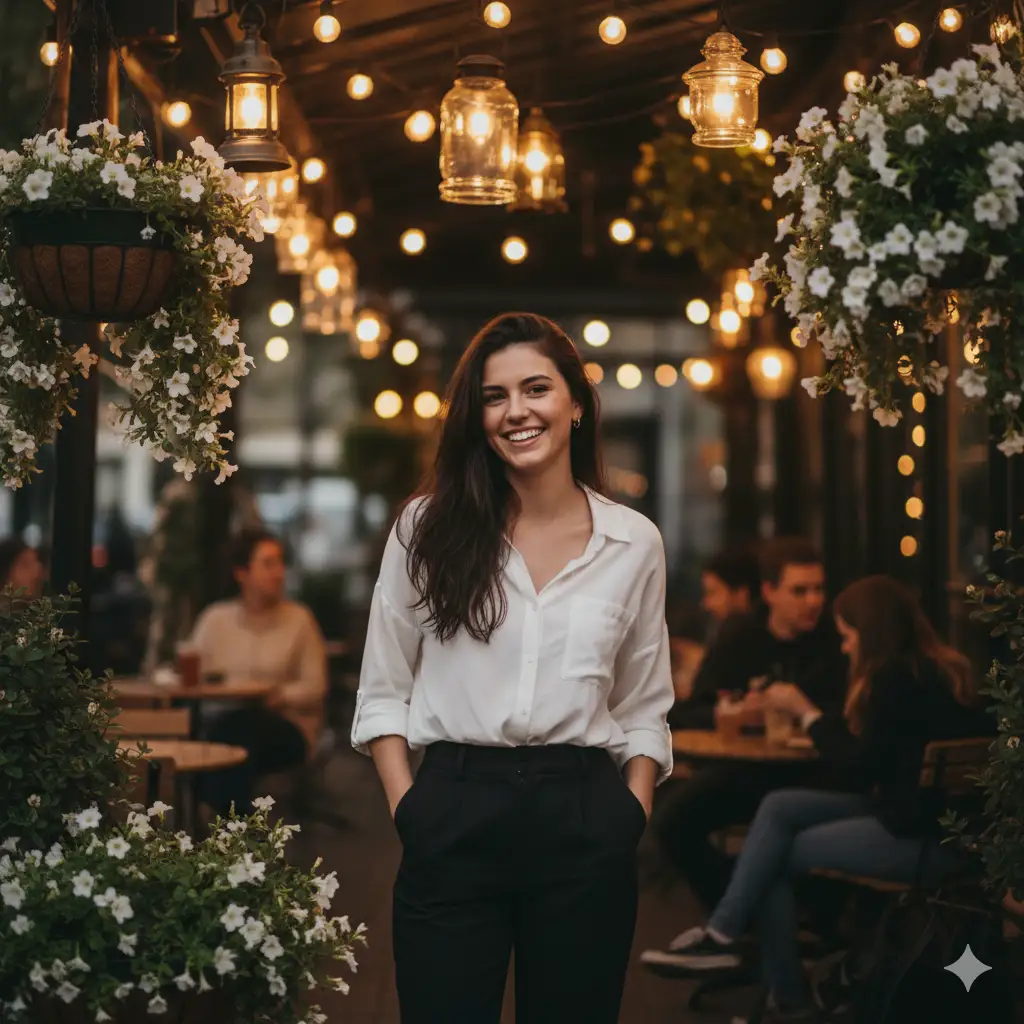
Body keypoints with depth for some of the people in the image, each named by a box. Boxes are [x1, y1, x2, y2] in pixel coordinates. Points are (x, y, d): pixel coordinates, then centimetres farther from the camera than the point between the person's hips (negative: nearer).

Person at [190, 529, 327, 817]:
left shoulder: (299, 618, 4)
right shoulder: (215, 618, 11)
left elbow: (316, 688, -1)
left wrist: (281, 695, -21)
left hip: (286, 729, -2)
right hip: (224, 721, 2)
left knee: (238, 726, -36)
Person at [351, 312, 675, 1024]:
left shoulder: (635, 542, 6)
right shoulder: (429, 529, 3)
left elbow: (644, 709, 12)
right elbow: (384, 691, 6)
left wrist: (632, 815, -1)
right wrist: (406, 804, -5)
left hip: (584, 823, 1)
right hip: (455, 816, -1)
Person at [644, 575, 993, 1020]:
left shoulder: (898, 678, -16)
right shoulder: (930, 668, 13)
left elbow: (860, 768, -13)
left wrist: (806, 712, -4)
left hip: (926, 836, -9)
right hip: (915, 812, 9)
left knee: (779, 853, -4)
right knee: (778, 807, 2)